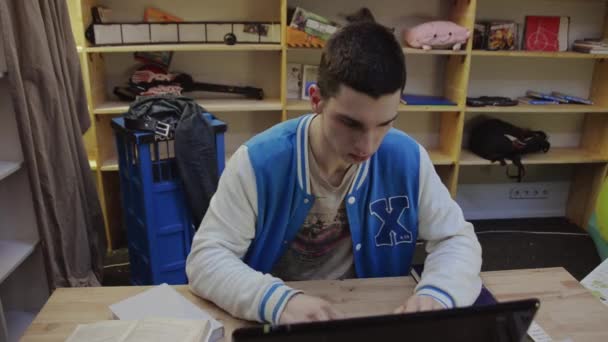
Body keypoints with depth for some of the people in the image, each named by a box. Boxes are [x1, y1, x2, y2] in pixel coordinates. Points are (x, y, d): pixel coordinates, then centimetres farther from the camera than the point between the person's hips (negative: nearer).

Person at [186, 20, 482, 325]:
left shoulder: (407, 159, -12)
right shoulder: (258, 162, -19)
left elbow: (456, 239, -4)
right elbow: (206, 257, -18)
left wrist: (436, 295, -24)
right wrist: (278, 300, -35)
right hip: (276, 320, 0)